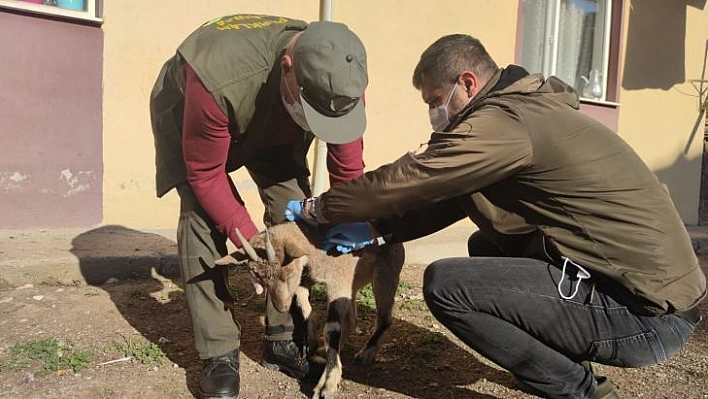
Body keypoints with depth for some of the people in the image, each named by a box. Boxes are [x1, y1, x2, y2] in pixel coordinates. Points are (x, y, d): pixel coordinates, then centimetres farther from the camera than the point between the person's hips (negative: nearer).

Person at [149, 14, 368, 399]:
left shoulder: (340, 82, -32)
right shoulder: (219, 79, -45)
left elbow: (348, 171, -17)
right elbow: (205, 175, -30)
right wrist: (249, 240, -36)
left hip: (270, 121, 4)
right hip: (186, 105, -3)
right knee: (203, 216, -22)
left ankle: (283, 340, 4)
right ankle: (219, 353, -10)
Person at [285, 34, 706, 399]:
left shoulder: (504, 123, -18)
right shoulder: (522, 108, 13)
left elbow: (405, 180, -13)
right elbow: (448, 196, 15)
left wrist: (317, 208, 2)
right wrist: (376, 229, 9)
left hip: (647, 314, -10)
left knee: (444, 282, -14)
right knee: (485, 248, 20)